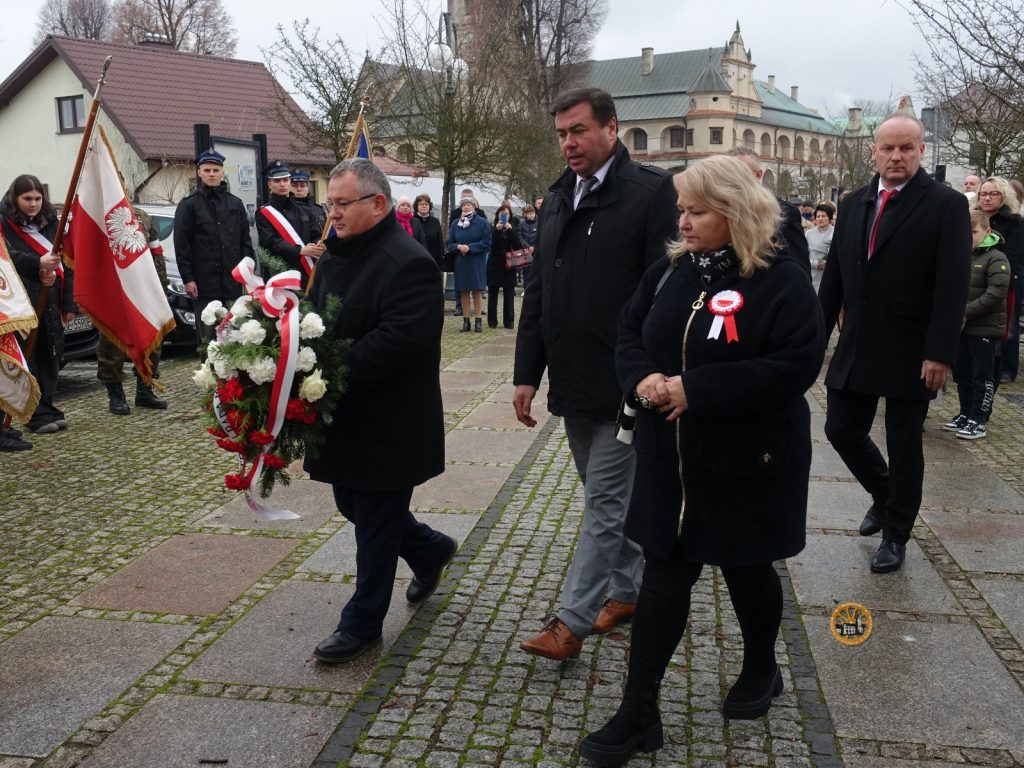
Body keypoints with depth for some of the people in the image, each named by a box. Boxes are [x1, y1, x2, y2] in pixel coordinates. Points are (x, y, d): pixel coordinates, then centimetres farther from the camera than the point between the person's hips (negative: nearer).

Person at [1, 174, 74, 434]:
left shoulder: (51, 223, 15)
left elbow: (66, 263, 13)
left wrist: (69, 303, 8)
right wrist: (38, 263, -35)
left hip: (51, 303, 5)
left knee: (50, 355, 7)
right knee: (27, 358, -4)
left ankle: (47, 406, 17)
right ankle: (36, 414, -1)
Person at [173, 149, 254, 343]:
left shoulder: (235, 204, 14)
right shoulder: (188, 205, 3)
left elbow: (245, 240, 15)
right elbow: (181, 245, -1)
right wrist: (187, 278, -7)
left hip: (233, 282, 3)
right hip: (205, 283, -3)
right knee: (208, 337, -3)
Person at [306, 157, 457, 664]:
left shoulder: (408, 263, -19)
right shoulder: (338, 254, 10)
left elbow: (398, 340, -28)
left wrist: (331, 377, -27)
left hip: (386, 426, -9)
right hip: (347, 418, 9)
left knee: (374, 523, 5)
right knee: (354, 505, 20)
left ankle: (362, 623, 21)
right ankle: (431, 550, 43)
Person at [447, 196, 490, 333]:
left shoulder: (482, 222, -2)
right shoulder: (455, 223, 7)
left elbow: (486, 243, -7)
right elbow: (450, 244, 7)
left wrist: (469, 247, -17)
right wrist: (458, 247, -15)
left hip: (477, 262, -3)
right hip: (460, 262, 3)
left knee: (477, 290, 1)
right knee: (463, 291, 4)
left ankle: (478, 320, 6)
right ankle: (466, 320, 10)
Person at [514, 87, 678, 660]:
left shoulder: (652, 191, -9)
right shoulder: (558, 200, 12)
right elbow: (538, 293, 14)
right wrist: (528, 373, 11)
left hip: (624, 385, -7)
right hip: (574, 382, 7)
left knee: (605, 503, 0)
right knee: (612, 497, 18)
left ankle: (571, 622, 8)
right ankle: (629, 591, 33)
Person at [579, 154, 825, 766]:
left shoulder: (781, 278, -13)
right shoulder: (670, 270, 4)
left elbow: (797, 365, -22)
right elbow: (630, 333, 9)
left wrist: (696, 388, -25)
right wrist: (642, 379, -15)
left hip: (746, 460, -4)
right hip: (671, 457, 4)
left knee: (747, 569, 16)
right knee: (664, 576, 5)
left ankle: (762, 671, 44)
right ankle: (639, 713, 13)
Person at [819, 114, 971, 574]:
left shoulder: (947, 205, -7)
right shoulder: (853, 204, 8)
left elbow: (953, 286, -13)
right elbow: (834, 276, 11)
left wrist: (939, 353, -19)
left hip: (910, 353, -5)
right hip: (856, 347, 5)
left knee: (904, 446, 6)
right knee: (841, 430, 10)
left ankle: (896, 535, 24)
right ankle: (884, 494, 37)